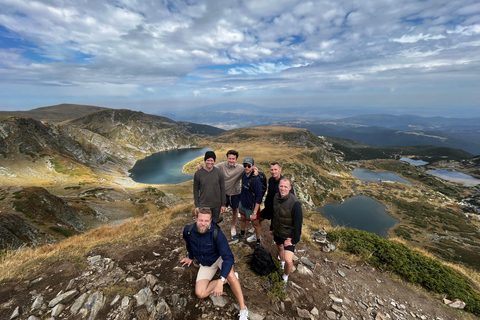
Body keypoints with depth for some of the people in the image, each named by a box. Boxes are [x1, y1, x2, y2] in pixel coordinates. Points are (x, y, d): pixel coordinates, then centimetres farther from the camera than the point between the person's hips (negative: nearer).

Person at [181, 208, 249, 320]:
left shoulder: (217, 233, -32)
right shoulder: (188, 231, -20)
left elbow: (228, 257, -34)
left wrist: (220, 281, -43)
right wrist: (191, 257, 21)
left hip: (219, 257, -4)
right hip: (205, 264, 4)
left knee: (230, 275, -35)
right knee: (200, 293, -15)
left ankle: (243, 309, -16)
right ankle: (227, 279, 1)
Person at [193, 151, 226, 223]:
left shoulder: (219, 173, -7)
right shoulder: (198, 174, -8)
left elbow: (222, 189, -1)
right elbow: (196, 190, -1)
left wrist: (223, 204, 0)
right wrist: (196, 206, 0)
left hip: (216, 205, 1)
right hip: (203, 205, 0)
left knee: (215, 222, 14)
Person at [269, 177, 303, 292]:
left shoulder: (295, 203, -29)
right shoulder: (276, 197, -8)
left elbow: (298, 223, -22)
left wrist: (293, 240, -17)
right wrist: (271, 228, 16)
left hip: (288, 235, -6)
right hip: (277, 232, 6)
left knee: (288, 260, -10)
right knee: (280, 248, 28)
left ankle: (285, 278, 22)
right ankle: (282, 264, 59)